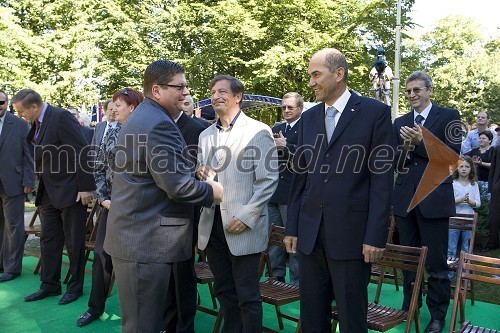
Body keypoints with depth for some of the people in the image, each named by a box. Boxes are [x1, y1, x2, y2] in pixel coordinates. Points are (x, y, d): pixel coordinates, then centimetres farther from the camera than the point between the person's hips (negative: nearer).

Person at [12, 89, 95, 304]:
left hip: (71, 190, -8)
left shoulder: (61, 117, -16)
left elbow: (82, 152, -19)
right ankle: (50, 285, 27)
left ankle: (75, 286, 19)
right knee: (48, 241, 14)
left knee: (74, 242, 5)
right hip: (48, 192, 8)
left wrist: (85, 187, -20)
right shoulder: (36, 125, 9)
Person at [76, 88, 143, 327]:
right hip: (111, 203, 5)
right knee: (102, 253, 9)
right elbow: (99, 169, 8)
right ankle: (95, 307, 24)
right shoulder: (110, 134, 8)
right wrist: (103, 198, -3)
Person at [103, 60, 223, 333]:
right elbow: (178, 186, -23)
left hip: (131, 236, 11)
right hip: (146, 241, -11)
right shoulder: (159, 124, -18)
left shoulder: (139, 117, 16)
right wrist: (214, 191, -6)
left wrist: (197, 178, 15)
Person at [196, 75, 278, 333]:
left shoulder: (258, 131, -5)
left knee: (247, 296, 5)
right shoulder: (205, 135, 15)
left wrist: (246, 216, -17)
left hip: (243, 226, -6)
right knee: (224, 291, 17)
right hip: (212, 224, 6)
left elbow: (268, 180, -9)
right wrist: (199, 174, -4)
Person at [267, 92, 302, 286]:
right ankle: (276, 276, 27)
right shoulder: (276, 128, 16)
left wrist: (285, 146, -20)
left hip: (292, 193, -7)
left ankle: (297, 282, 13)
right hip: (273, 191, 7)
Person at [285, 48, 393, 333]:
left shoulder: (375, 112, -4)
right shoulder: (309, 117, 11)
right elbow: (301, 175, 12)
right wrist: (292, 227, 9)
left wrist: (376, 236, -12)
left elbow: (382, 178, -7)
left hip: (351, 233, -5)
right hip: (310, 232, 5)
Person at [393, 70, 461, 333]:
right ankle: (409, 308, 30)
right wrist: (406, 146, -14)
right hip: (404, 198, 4)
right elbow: (395, 161, 6)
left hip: (434, 198, -4)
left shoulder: (448, 116, 0)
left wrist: (420, 142, -19)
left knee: (435, 262, 3)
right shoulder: (400, 123, 12)